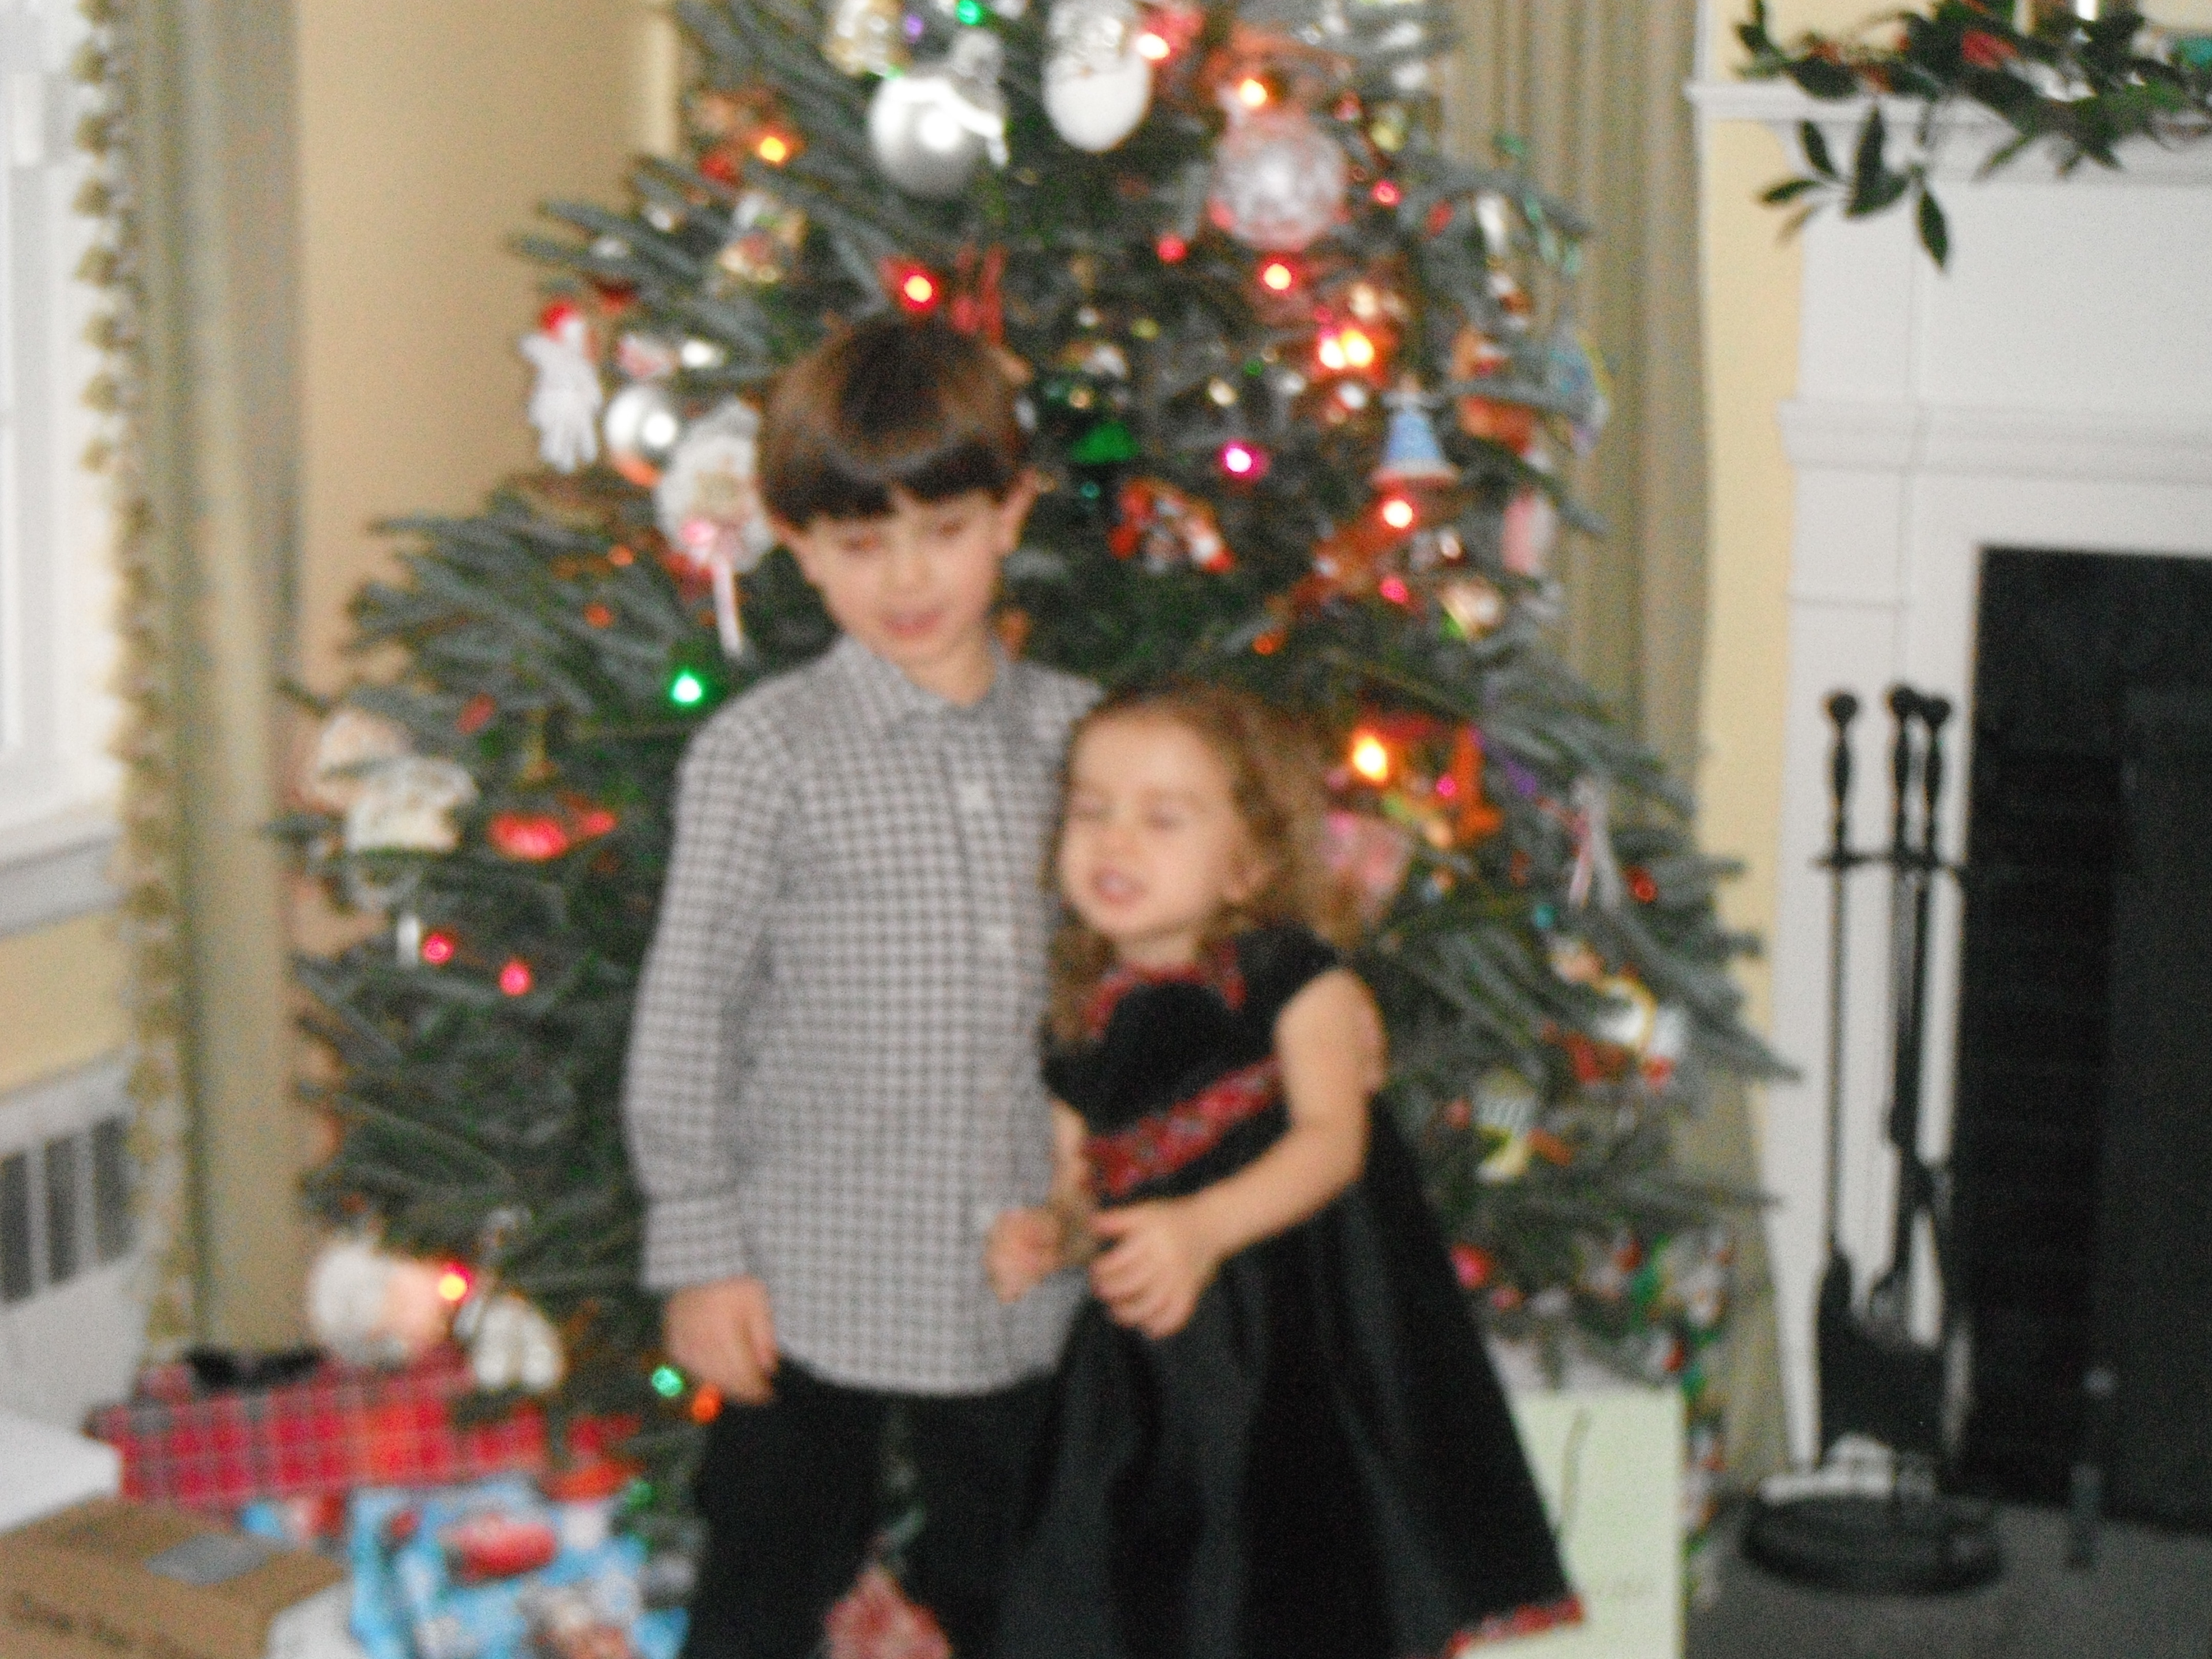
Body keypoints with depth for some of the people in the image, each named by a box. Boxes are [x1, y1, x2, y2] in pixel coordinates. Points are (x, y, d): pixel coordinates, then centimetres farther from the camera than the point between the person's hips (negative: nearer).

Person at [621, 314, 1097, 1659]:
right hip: (814, 1281, -3)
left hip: (1028, 1283, 4)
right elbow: (686, 1009, -7)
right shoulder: (764, 751, -9)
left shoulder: (1078, 733, 2)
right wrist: (700, 1249, -8)